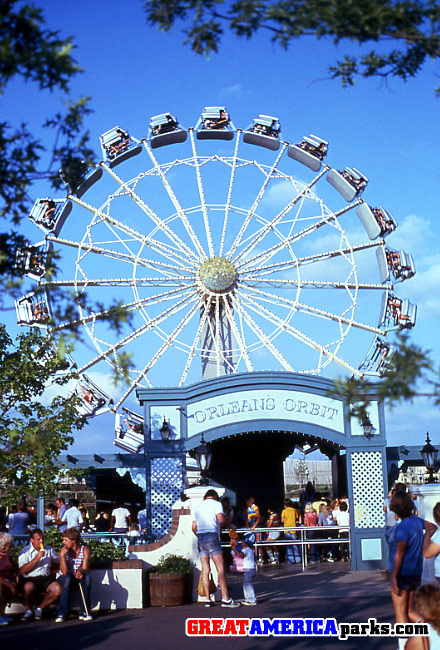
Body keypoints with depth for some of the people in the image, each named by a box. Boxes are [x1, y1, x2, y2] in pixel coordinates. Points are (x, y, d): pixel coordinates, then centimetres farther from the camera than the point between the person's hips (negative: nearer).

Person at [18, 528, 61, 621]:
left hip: (46, 578, 4)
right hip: (30, 579, -4)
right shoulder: (25, 551, 3)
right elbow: (23, 570, -10)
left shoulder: (49, 550, 16)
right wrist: (37, 558, -15)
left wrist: (49, 567, 8)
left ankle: (40, 609, -3)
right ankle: (29, 610, -7)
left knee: (58, 588, -26)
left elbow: (58, 563, 27)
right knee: (29, 587, -38)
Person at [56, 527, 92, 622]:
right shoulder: (64, 551, -9)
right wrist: (62, 555, -28)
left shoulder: (85, 550, -6)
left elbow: (85, 569, -17)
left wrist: (81, 571, -41)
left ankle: (84, 612, -29)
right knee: (67, 578, -36)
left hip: (78, 578, 1)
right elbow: (64, 572, -18)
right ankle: (62, 613, -36)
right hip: (64, 579, -1)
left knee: (86, 577, -32)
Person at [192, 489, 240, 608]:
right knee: (221, 568, -7)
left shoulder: (198, 506, 20)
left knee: (205, 570, 7)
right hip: (212, 536, -6)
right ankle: (225, 599, -12)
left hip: (200, 537, 6)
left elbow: (194, 527, 16)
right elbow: (221, 519, -13)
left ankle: (207, 599, 6)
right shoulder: (216, 503, 4)